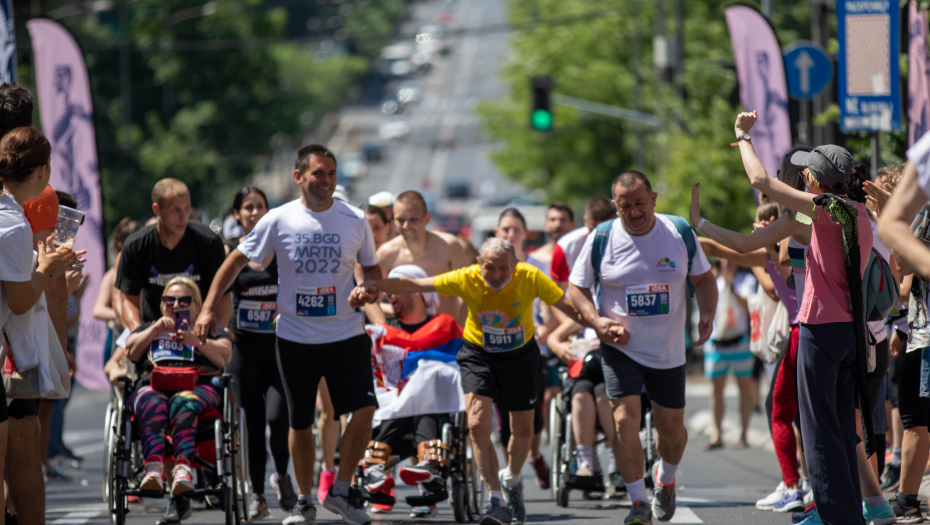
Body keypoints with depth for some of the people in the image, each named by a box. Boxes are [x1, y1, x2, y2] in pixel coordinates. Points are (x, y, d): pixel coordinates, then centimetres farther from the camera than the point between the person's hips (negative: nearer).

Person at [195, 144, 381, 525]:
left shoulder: (355, 221, 0)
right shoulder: (279, 221, -3)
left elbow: (370, 267, 14)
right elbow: (237, 261, 4)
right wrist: (209, 308, -2)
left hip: (346, 335, 0)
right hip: (295, 337, 0)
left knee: (364, 408, -16)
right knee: (300, 422, 7)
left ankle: (342, 490, 1)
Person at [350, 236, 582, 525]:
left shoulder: (531, 278, -24)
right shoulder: (466, 279, -24)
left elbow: (567, 306, -16)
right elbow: (413, 285, -24)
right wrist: (373, 287, -37)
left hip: (520, 354, 1)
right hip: (478, 353, -1)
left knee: (523, 430, 10)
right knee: (477, 424, -18)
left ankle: (512, 479, 42)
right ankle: (496, 500, -11)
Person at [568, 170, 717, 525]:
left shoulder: (680, 234, -4)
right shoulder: (601, 240, -8)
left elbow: (703, 279, 7)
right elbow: (576, 287, 1)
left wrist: (707, 315, -12)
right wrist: (597, 322, -16)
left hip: (668, 350, 2)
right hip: (620, 348, -2)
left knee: (671, 429, 9)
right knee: (625, 420, -17)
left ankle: (665, 479, 41)